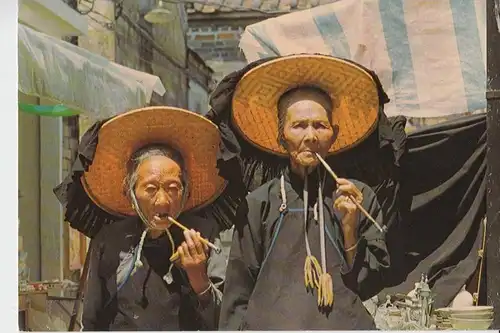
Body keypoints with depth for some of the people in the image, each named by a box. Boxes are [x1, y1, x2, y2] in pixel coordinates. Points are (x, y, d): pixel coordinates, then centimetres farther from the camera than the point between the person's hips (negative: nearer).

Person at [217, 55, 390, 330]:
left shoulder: (360, 197, 3)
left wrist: (350, 229, -6)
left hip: (347, 322, 1)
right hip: (271, 321, -1)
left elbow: (370, 285, 5)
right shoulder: (258, 204, 2)